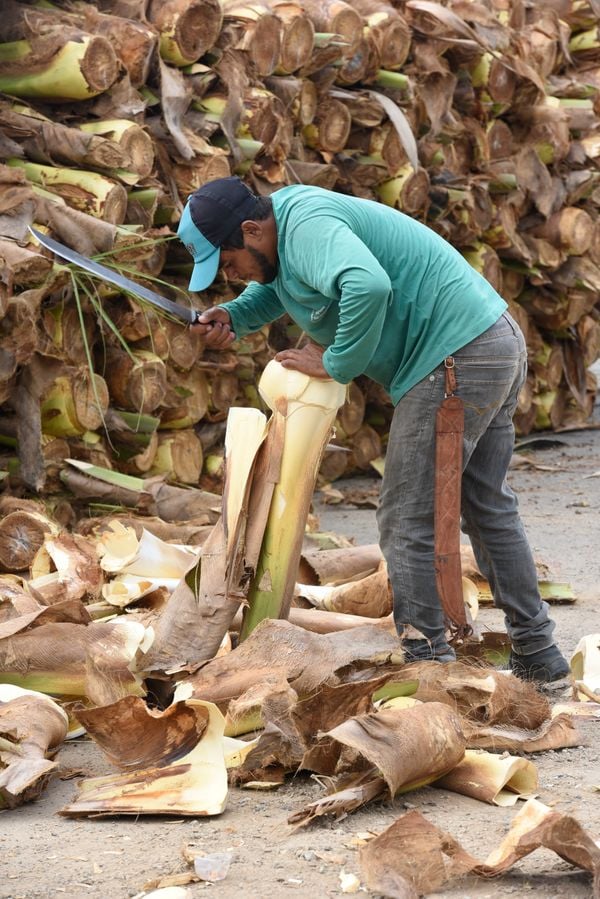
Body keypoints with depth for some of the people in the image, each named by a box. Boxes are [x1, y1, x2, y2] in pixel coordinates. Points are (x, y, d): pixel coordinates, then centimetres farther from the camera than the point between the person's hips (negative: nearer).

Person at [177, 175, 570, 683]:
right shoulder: (290, 211, 14)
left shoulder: (307, 227, -19)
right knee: (489, 509, 21)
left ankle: (428, 657, -2)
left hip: (456, 362, -11)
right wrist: (232, 318, 13)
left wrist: (337, 364, -22)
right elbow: (275, 289, 35)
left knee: (408, 523, -5)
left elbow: (369, 287, -39)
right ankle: (537, 655, 29)